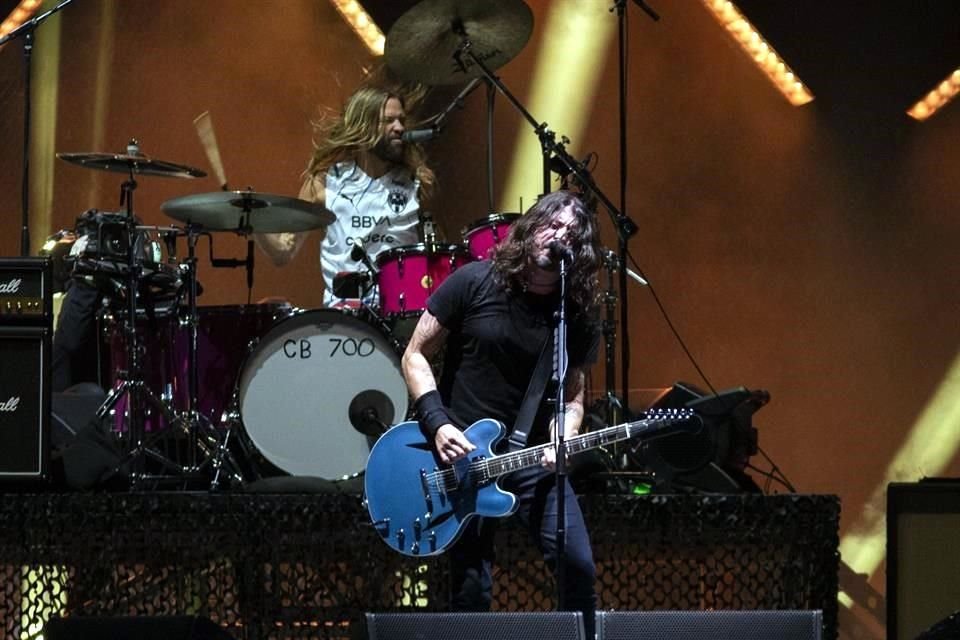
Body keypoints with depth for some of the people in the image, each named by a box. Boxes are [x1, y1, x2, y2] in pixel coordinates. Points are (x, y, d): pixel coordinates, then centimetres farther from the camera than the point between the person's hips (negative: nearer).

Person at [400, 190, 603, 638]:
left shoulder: (577, 315, 3)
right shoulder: (474, 283, -5)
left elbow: (572, 395, 11)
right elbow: (415, 355, -1)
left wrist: (562, 440, -11)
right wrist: (437, 423, -13)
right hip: (461, 455, -2)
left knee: (578, 566, -13)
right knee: (472, 591, -3)